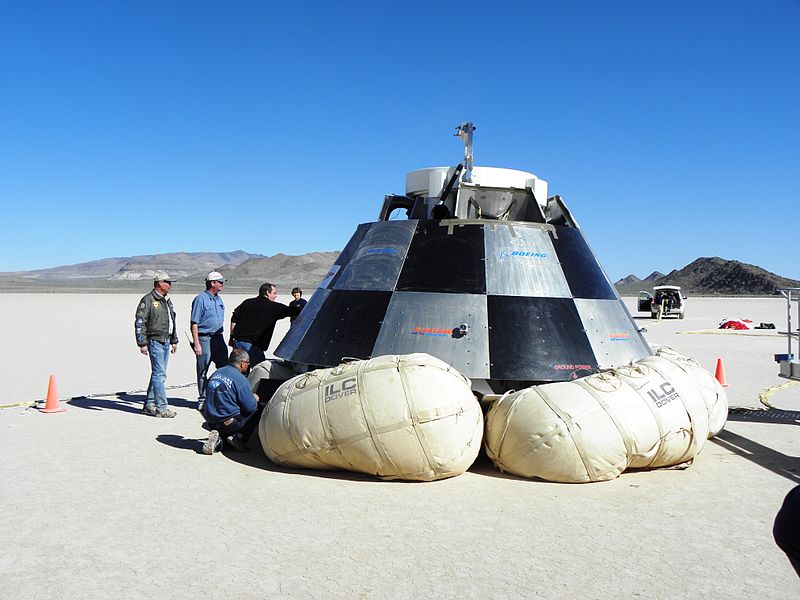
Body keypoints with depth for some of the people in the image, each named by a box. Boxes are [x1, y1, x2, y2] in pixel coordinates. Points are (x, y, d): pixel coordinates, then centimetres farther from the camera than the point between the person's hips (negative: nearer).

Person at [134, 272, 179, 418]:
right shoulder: (148, 300, -9)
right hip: (155, 341, -9)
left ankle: (149, 405, 21)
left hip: (166, 342, 9)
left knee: (157, 374, 12)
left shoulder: (167, 301, 18)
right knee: (159, 374, -9)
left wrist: (174, 341, 24)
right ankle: (161, 408, -7)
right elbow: (139, 323, -11)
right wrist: (142, 343, -15)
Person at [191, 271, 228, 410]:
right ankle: (202, 399, 13)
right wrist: (196, 344, -18)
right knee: (202, 371, 2)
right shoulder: (200, 299, -10)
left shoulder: (219, 299, 14)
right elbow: (194, 323, -13)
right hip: (204, 338, -7)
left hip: (218, 337, 7)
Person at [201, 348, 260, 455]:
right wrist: (254, 399, 12)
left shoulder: (215, 374, 8)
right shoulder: (240, 379, -14)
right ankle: (239, 438, -3)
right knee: (257, 412, 9)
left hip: (211, 423, 7)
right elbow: (250, 407, -12)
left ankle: (219, 439, 2)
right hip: (228, 424, -7)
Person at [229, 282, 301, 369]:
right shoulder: (273, 307, -3)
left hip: (237, 341, 7)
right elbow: (291, 311, 0)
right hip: (251, 345, -7)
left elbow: (234, 319, 13)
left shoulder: (247, 303, 13)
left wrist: (232, 337, 20)